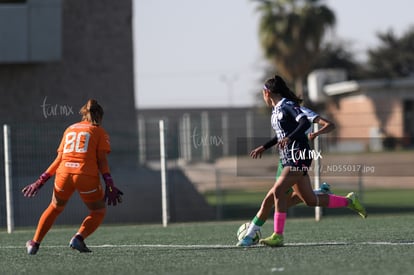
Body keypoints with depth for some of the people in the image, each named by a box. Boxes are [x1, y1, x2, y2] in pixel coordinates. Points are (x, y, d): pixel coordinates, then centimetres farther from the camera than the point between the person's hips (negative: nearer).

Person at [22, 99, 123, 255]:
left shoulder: (70, 130, 22)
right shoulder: (99, 131, 11)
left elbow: (59, 159, 17)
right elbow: (102, 160, -1)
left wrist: (41, 180, 20)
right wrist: (109, 185, -3)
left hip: (64, 174, 4)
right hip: (87, 176, -4)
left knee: (55, 208, 28)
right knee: (98, 213, 17)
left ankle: (35, 244, 26)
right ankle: (79, 238, -7)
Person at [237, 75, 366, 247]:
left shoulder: (288, 106, -10)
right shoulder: (276, 110, 17)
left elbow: (305, 123, -25)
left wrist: (289, 138, -37)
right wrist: (264, 147, 32)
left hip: (299, 157, -9)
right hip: (289, 159, 9)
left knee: (278, 191, -19)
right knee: (310, 200, 10)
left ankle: (277, 236, -19)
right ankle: (348, 201, 25)